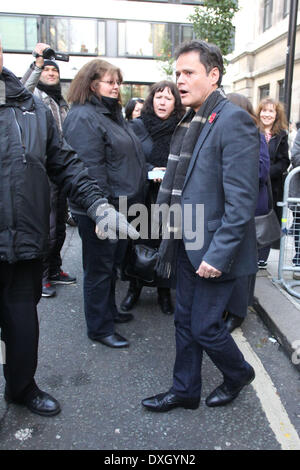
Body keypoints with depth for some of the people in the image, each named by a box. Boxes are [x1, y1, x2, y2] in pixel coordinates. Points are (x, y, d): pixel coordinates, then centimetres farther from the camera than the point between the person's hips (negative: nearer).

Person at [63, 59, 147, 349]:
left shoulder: (112, 114, 16)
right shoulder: (83, 117, -16)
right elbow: (90, 168, -23)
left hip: (121, 205, 10)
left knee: (113, 263, 21)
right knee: (99, 268, 3)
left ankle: (109, 310, 38)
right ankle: (99, 327, 17)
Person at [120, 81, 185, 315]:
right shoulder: (137, 126, 0)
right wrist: (150, 170, -14)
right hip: (142, 196, 0)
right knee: (138, 241, 6)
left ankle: (164, 291, 21)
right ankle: (135, 287, 25)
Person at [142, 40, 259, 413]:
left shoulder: (233, 120, -16)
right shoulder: (189, 123, 12)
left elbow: (241, 200, -21)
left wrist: (217, 254, -22)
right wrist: (169, 234, 14)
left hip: (214, 251, -8)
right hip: (187, 246, 8)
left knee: (205, 326, 4)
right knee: (185, 321, 16)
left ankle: (239, 374, 34)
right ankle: (185, 391, 34)